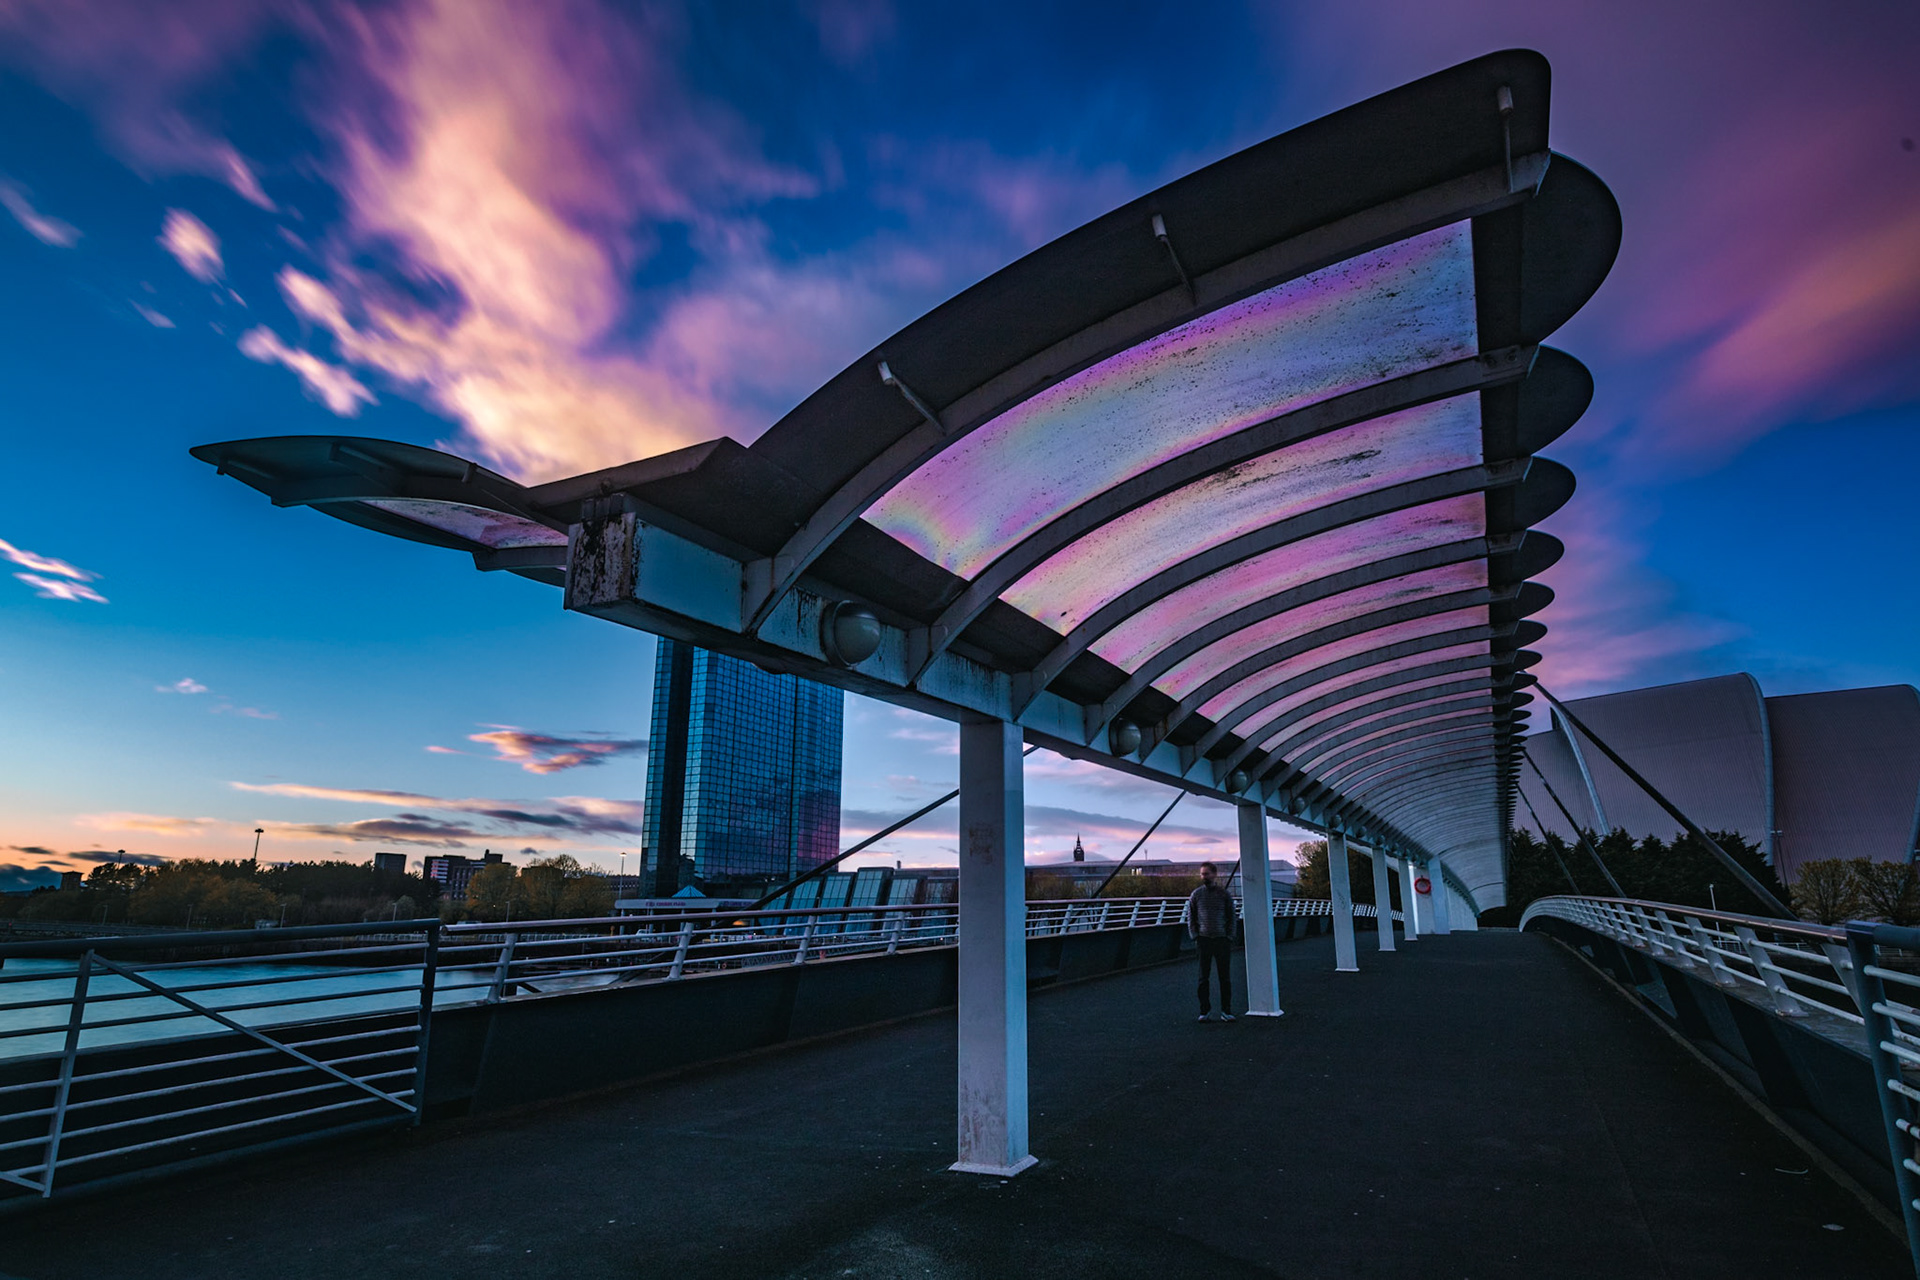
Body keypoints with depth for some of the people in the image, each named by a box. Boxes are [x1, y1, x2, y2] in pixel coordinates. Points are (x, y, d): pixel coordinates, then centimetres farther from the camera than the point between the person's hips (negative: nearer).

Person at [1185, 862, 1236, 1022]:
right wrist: (1195, 937, -1)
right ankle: (1204, 1011, 7)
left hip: (1222, 940, 0)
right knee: (1203, 978, 1)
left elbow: (1231, 918, 8)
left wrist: (1229, 938, -2)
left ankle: (1226, 1011, 9)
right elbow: (1191, 918, 9)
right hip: (1203, 940, 0)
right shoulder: (1196, 894, 6)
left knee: (1225, 977, 1)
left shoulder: (1225, 895, 5)